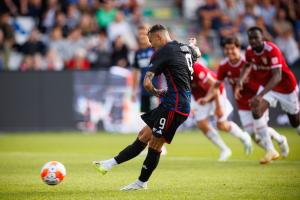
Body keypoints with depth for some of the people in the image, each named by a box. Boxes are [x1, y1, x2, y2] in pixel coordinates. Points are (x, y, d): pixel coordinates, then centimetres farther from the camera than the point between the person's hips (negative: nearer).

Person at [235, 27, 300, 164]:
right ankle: (270, 150, -17)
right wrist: (240, 80, -9)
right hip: (266, 86, 5)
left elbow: (277, 77, -40)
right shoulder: (250, 51, -12)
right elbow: (248, 66, 12)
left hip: (286, 87, -5)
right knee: (256, 111, -21)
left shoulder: (272, 50, -32)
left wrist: (260, 95, -49)